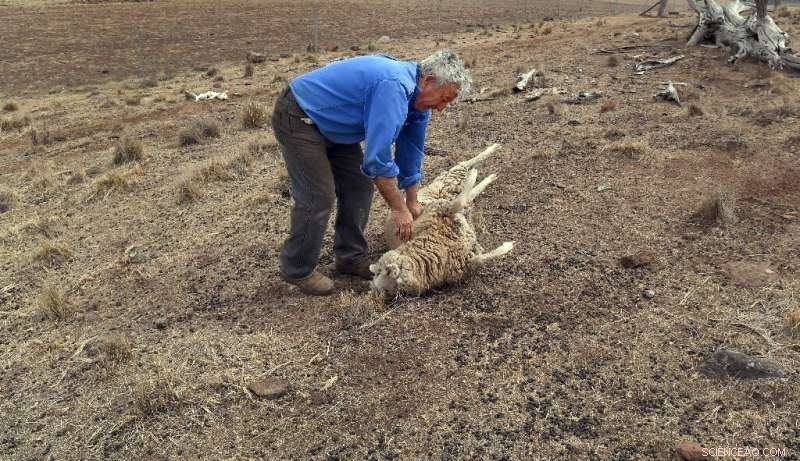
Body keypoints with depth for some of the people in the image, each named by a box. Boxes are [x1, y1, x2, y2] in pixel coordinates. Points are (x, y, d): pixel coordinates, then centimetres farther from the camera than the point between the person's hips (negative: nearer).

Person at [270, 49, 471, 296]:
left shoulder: (416, 96, 0)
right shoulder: (394, 87, -31)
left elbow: (410, 151, 11)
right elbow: (378, 157, -33)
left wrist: (412, 203, 18)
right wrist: (399, 208, -23)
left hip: (330, 124, 10)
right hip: (297, 118, -9)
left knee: (359, 185, 7)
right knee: (319, 198, -9)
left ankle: (351, 257, 20)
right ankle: (298, 270, 9)